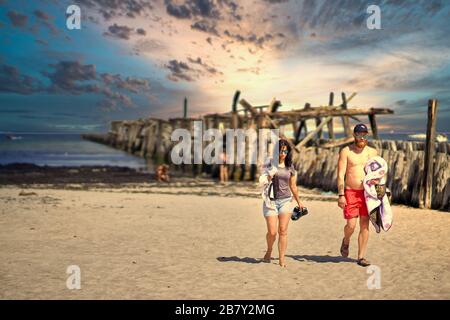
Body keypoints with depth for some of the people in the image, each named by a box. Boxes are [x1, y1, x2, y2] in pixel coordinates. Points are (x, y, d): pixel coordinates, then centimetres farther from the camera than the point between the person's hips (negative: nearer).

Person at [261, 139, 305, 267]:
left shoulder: (290, 167, 8)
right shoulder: (270, 165, 0)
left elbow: (293, 186, 17)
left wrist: (299, 202, 23)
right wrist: (269, 178, -21)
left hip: (286, 200, 2)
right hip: (271, 200, -2)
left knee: (283, 231, -4)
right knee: (272, 232, -4)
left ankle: (281, 259, 2)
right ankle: (269, 251, 25)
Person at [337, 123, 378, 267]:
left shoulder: (372, 152, 10)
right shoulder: (346, 151, -1)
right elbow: (340, 175, -6)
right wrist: (341, 195, -14)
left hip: (367, 193, 3)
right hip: (351, 192, -3)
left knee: (365, 225, 1)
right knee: (351, 225, -7)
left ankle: (361, 257, 8)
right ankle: (346, 241, 27)